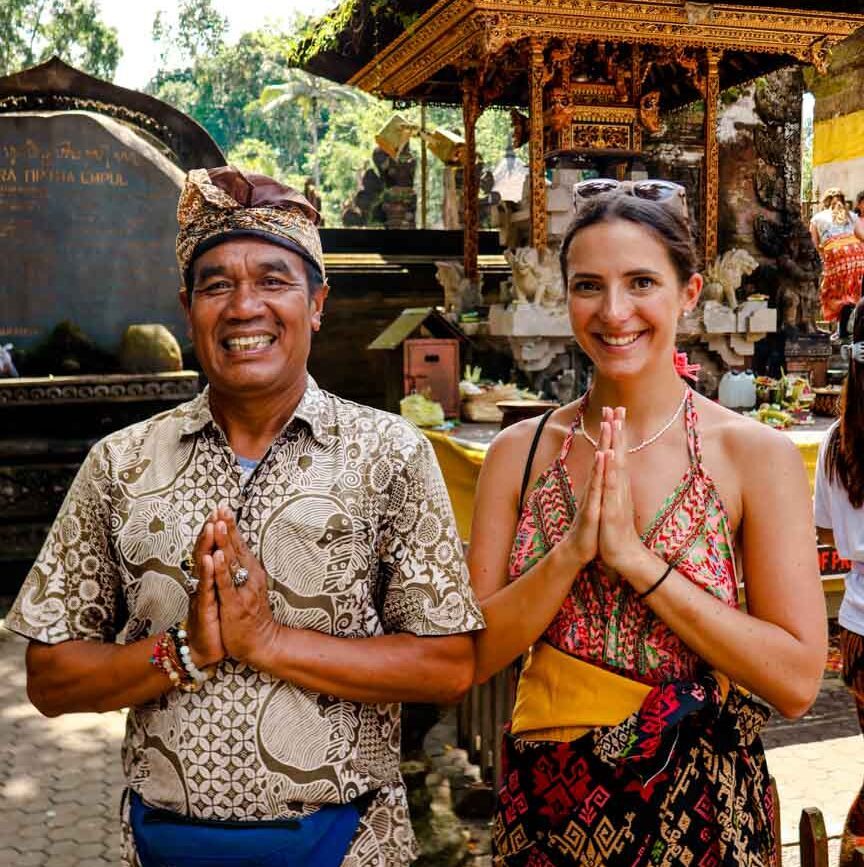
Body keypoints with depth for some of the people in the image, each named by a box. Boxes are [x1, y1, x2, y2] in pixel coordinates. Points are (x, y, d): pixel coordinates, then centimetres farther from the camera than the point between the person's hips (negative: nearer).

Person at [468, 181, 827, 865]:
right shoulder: (519, 452, -5)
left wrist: (635, 557, -23)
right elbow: (475, 655, -7)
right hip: (546, 803, 2)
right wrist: (572, 550, -22)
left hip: (701, 807, -2)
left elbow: (797, 681, -15)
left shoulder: (756, 454, -12)